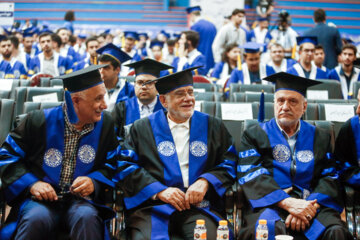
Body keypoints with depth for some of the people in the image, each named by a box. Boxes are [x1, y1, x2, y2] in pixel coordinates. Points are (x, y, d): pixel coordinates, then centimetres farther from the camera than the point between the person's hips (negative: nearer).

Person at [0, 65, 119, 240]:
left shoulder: (105, 124, 3)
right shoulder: (38, 121, -4)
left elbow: (112, 163, 11)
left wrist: (94, 181, -9)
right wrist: (31, 183, -10)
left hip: (81, 199, 1)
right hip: (41, 199, -1)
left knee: (87, 217, -34)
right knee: (38, 219, -35)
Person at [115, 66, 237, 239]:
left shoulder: (213, 126, 16)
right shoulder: (142, 128, 12)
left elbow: (229, 162, 12)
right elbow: (126, 165, 4)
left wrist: (205, 181, -8)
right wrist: (159, 190, -9)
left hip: (198, 204, 1)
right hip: (153, 205, 0)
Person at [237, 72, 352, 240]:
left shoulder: (319, 137, 20)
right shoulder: (254, 135, 13)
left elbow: (329, 177, 9)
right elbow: (251, 175, -2)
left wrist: (309, 205, -12)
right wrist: (287, 202, -16)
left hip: (312, 202, 2)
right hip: (270, 203, -2)